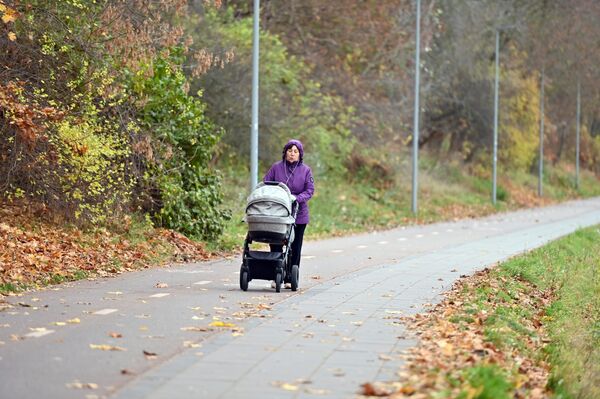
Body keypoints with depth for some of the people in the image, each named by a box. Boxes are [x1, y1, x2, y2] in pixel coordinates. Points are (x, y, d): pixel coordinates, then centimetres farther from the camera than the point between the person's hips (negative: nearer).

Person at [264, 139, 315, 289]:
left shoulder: (305, 170, 0)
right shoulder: (276, 167, 2)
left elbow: (309, 190, -4)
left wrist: (297, 199, -20)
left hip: (298, 215, 0)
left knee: (295, 248, 6)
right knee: (276, 245, 1)